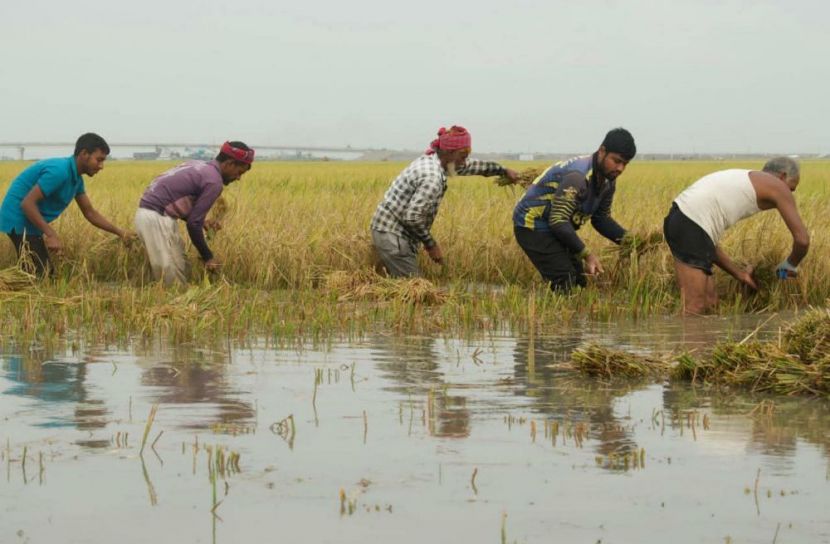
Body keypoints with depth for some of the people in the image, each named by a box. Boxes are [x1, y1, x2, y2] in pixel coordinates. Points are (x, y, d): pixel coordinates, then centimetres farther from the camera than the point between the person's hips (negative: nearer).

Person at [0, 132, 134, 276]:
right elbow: (27, 203, -27)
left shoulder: (76, 178, 8)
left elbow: (90, 213, 17)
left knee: (45, 273, 11)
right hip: (19, 220, -10)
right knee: (39, 275, -12)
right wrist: (51, 235, -30)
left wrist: (119, 232, 9)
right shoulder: (59, 171, -24)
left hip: (30, 223, 10)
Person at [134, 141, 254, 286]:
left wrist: (201, 221, 18)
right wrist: (208, 257, -2)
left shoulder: (198, 166, 17)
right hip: (156, 219, -10)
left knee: (183, 269, 15)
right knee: (176, 281, -7)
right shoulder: (214, 181, -11)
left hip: (147, 214, 10)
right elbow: (193, 224, -12)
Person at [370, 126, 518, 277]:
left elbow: (470, 166, 25)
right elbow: (412, 217, -27)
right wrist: (431, 245, -15)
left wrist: (504, 171, 33)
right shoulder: (432, 177, -22)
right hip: (393, 236, -10)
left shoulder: (431, 159, 8)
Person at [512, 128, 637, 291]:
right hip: (532, 227, -10)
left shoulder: (608, 181, 0)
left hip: (555, 229, 10)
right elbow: (558, 221, -34)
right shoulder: (578, 176, -30)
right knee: (565, 284, -18)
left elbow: (601, 218, 9)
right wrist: (586, 254, -32)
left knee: (579, 283, 9)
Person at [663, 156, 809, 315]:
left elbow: (708, 241, 30)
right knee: (692, 311, -7)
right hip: (691, 229, -9)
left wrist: (740, 274, 32)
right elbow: (802, 239, 3)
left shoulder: (741, 181, 32)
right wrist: (790, 265, 24)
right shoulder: (778, 187, 9)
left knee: (710, 302, 15)